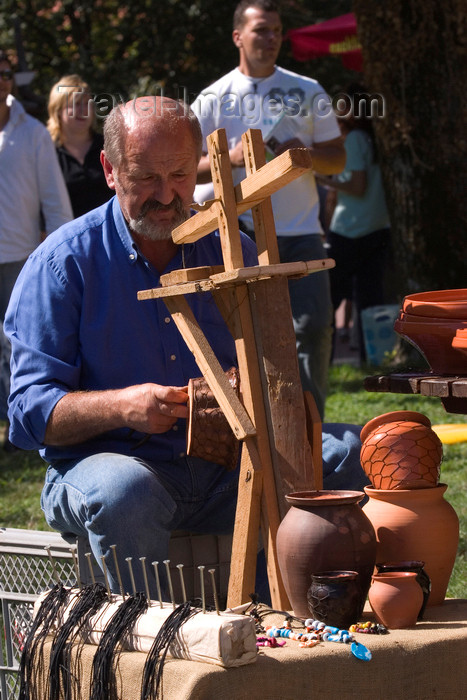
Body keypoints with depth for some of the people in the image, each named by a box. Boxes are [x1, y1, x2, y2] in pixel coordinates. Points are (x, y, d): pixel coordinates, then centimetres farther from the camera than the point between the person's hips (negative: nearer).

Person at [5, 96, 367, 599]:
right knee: (124, 491, -39)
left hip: (226, 464, 4)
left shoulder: (232, 252, 10)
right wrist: (122, 406, -25)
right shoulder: (62, 264, -1)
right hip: (105, 459, -4)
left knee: (347, 453, -17)